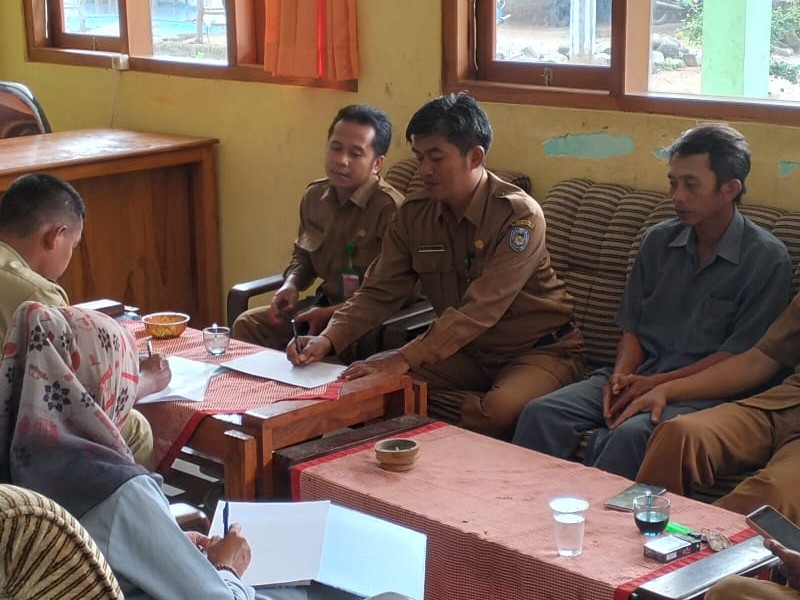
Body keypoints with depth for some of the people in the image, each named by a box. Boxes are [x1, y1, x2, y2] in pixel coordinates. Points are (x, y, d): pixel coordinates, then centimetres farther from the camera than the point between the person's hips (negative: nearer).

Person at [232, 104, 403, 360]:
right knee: (247, 325, -1)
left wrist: (329, 314, -21)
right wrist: (291, 284, 2)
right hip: (324, 304, 8)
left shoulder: (389, 209, -20)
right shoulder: (315, 195, 5)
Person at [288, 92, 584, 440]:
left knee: (501, 409, -37)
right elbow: (379, 292, -1)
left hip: (539, 349, -5)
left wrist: (406, 358, -37)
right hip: (469, 350, 6)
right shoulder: (413, 215, -2)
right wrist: (329, 339, -20)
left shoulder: (519, 215, -22)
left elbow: (481, 308, -30)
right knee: (370, 378, -15)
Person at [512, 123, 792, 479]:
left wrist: (658, 385, -13)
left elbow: (740, 356, -8)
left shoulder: (767, 259, -4)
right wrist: (621, 375, -6)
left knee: (631, 433, -36)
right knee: (542, 413, -20)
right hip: (638, 375, 5)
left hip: (701, 392, -5)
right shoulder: (659, 240, 12)